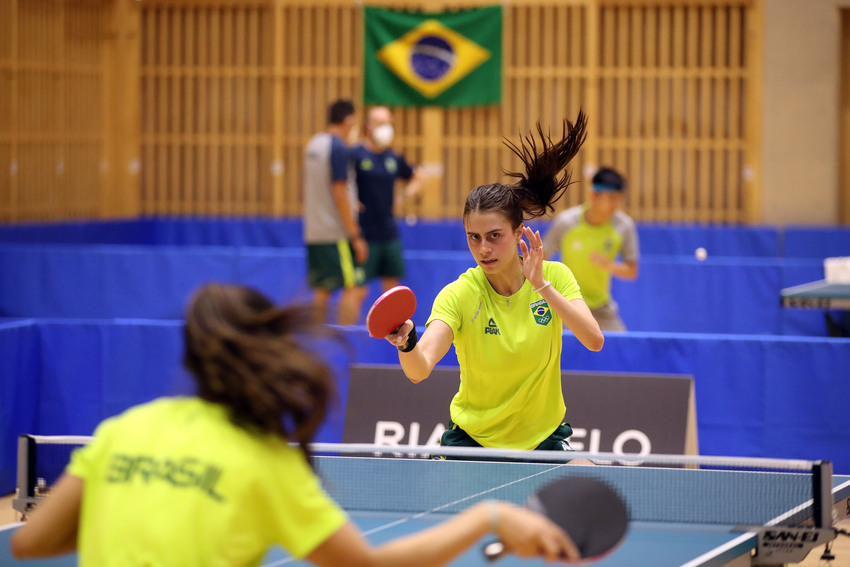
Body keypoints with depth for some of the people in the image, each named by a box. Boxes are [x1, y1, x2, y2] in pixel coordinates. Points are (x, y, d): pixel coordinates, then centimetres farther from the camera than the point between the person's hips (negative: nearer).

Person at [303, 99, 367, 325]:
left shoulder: (313, 144, 12)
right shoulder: (338, 148, -14)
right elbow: (339, 194, -17)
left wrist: (351, 203, 26)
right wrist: (355, 236, -15)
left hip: (313, 232, 8)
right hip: (337, 234, -8)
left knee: (322, 290, 10)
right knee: (351, 288, -5)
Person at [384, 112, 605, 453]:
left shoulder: (555, 276, -10)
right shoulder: (459, 294, -17)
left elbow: (594, 341, -24)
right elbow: (419, 371, -30)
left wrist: (542, 286, -31)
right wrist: (406, 344, -52)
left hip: (543, 437, 2)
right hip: (472, 438, -1)